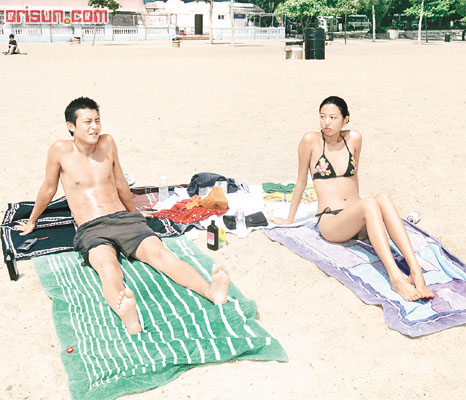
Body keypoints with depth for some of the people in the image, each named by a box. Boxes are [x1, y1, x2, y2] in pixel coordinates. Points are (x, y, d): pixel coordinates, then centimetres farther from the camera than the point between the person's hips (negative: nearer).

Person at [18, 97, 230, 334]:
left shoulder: (107, 143, 12)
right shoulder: (60, 150, 2)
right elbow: (48, 189, 16)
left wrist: (134, 214, 35)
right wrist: (32, 221, 28)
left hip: (124, 219, 3)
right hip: (91, 230, -3)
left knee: (159, 252, -26)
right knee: (108, 265, -37)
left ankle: (212, 292, -48)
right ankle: (128, 318, -67)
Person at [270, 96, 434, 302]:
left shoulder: (354, 139, 9)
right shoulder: (311, 140, -2)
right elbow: (301, 182, 6)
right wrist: (289, 220, 14)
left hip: (357, 221, 4)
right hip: (330, 222, -4)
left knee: (383, 198, -30)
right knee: (370, 203, -34)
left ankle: (416, 272, -41)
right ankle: (396, 278, -45)